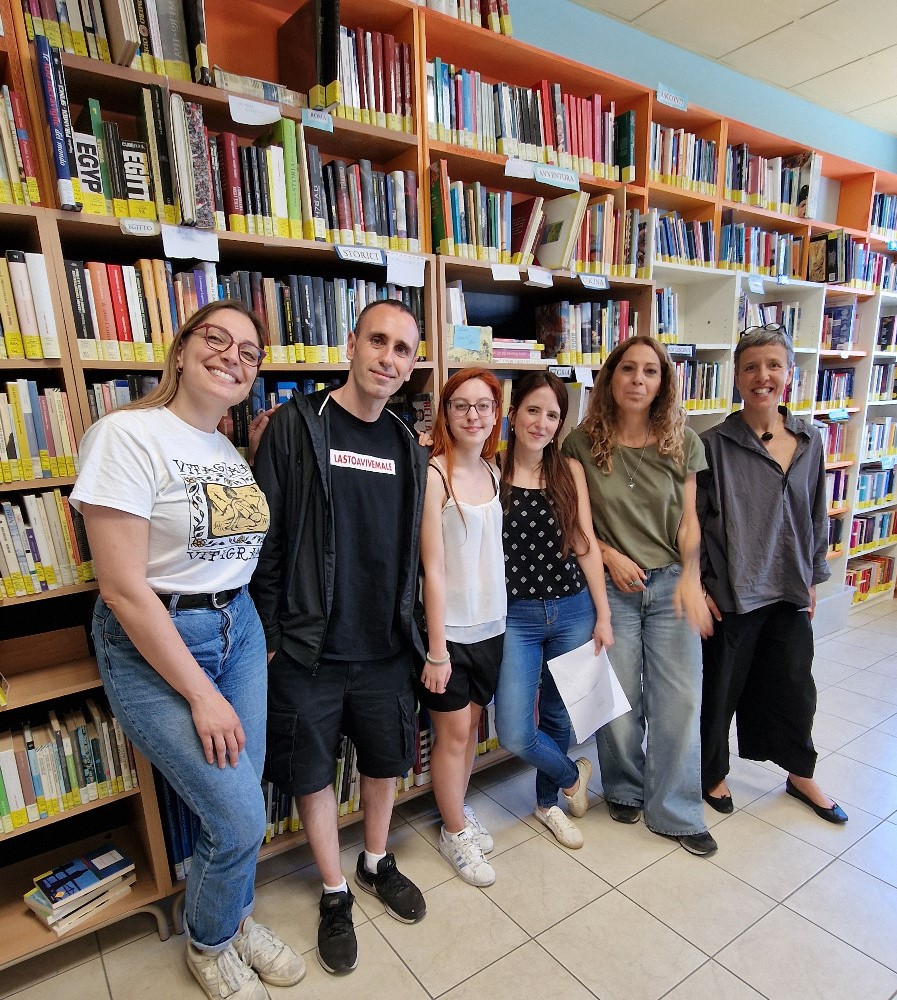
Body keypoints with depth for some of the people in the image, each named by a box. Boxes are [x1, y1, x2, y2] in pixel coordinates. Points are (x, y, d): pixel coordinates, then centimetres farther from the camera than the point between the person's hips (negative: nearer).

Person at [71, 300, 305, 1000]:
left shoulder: (236, 450, 6)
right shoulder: (127, 434, -15)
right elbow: (122, 586, -19)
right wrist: (201, 694, -16)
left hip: (239, 628, 6)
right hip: (152, 644, -6)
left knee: (240, 803, 13)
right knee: (241, 818, -1)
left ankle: (236, 919, 44)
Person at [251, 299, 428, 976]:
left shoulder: (409, 447, 5)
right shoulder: (295, 426, -9)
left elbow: (413, 550, 9)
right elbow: (265, 538, -10)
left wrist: (411, 628, 9)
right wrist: (269, 637, -10)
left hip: (384, 648, 4)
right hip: (307, 650, -3)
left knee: (385, 760, 20)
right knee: (314, 772, 13)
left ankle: (377, 863, 47)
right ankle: (335, 894, 38)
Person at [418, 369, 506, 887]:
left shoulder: (493, 469, 3)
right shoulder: (434, 474, -17)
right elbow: (433, 568, -17)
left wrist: (502, 615, 9)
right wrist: (436, 649, -14)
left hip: (490, 624, 6)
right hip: (450, 627, -6)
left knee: (471, 724, 20)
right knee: (454, 732, 10)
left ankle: (460, 810, 42)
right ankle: (455, 834, 33)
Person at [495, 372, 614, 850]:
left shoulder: (570, 471, 1)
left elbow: (586, 544, 2)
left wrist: (603, 616, 1)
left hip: (571, 610, 2)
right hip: (516, 617, -2)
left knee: (557, 717, 16)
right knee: (515, 735, -5)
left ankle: (547, 802, 43)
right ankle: (572, 775, 28)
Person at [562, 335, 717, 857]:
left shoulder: (682, 441, 0)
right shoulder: (582, 443, -5)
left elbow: (688, 519, 2)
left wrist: (691, 576, -12)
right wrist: (610, 556, -11)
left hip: (671, 584, 2)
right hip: (612, 585, -1)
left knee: (680, 699, 4)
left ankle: (676, 811, 25)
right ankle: (625, 789, 36)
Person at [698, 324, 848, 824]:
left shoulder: (809, 440, 3)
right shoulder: (714, 444, -12)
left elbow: (817, 516, 12)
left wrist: (813, 578, 13)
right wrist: (699, 585, -12)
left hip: (789, 591, 5)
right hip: (730, 592, -4)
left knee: (794, 685, 18)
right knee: (721, 687, 11)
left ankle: (801, 775, 43)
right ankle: (713, 773, 35)